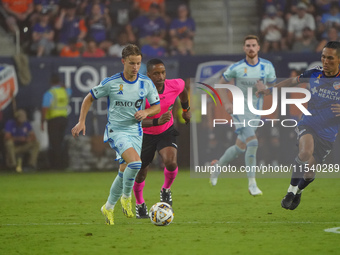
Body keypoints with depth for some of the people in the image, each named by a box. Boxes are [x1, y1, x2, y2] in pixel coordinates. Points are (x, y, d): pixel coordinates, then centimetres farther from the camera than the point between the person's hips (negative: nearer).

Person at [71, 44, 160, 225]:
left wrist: (146, 112, -13)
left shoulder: (146, 84, -1)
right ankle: (126, 197, -2)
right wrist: (81, 122, -3)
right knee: (135, 163, -26)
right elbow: (89, 98, 3)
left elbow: (157, 107, 9)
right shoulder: (111, 83, -10)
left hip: (135, 131, 4)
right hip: (116, 130, -4)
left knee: (124, 172, 6)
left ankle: (109, 207, 27)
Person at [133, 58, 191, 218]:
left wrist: (186, 109, 21)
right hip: (145, 134, -1)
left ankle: (166, 189, 6)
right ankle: (140, 204, 39)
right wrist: (157, 122, -46)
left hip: (167, 132, 1)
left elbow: (182, 87, 10)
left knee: (171, 163, -27)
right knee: (140, 174, 8)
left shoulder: (175, 85, -18)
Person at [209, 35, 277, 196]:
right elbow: (221, 83, 5)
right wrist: (226, 103, -8)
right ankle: (252, 184, -13)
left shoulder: (267, 67, -1)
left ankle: (218, 165, 43)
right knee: (252, 143, -21)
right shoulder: (236, 68, -9)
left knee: (240, 148, 14)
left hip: (256, 113, 5)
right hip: (240, 111, -5)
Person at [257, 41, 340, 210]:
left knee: (309, 173, 4)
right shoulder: (315, 73, -3)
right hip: (308, 124, 0)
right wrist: (270, 90, 19)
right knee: (306, 151, -33)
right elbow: (293, 81, 17)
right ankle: (291, 190, -15)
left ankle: (299, 191, 40)